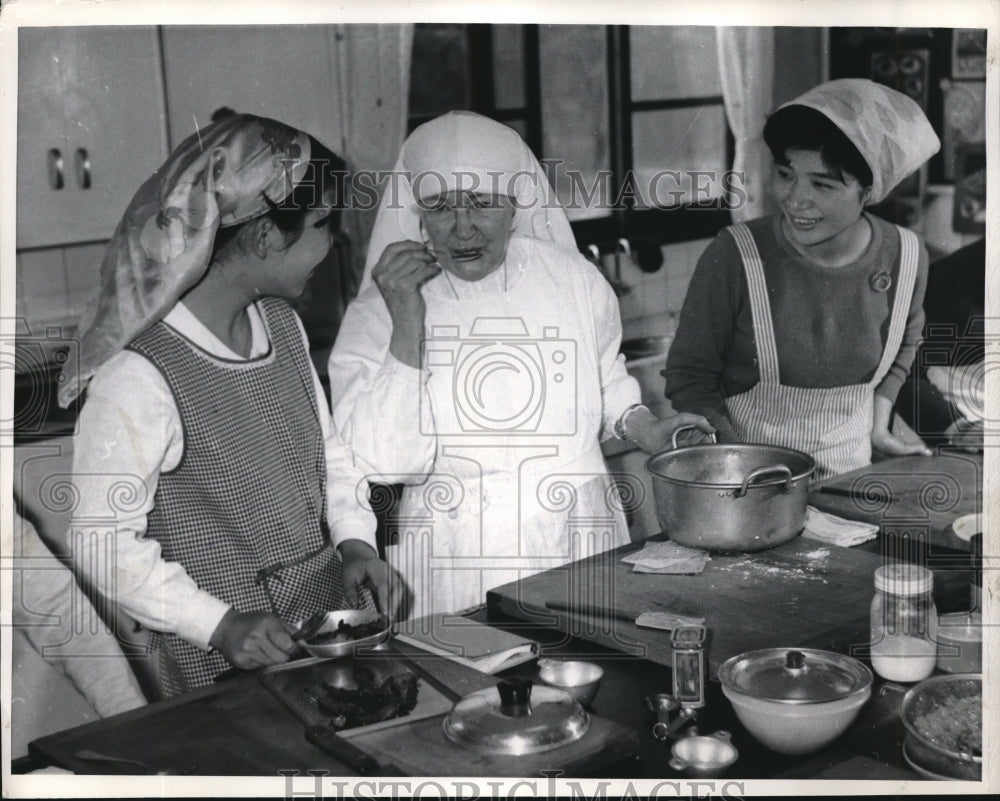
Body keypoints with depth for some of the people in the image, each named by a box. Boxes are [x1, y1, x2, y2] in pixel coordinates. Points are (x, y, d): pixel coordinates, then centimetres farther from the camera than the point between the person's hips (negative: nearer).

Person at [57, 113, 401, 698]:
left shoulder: (281, 323, 2)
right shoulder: (139, 374, -23)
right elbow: (103, 543, -18)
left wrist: (355, 539, -1)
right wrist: (219, 625, -23)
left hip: (330, 615, 7)